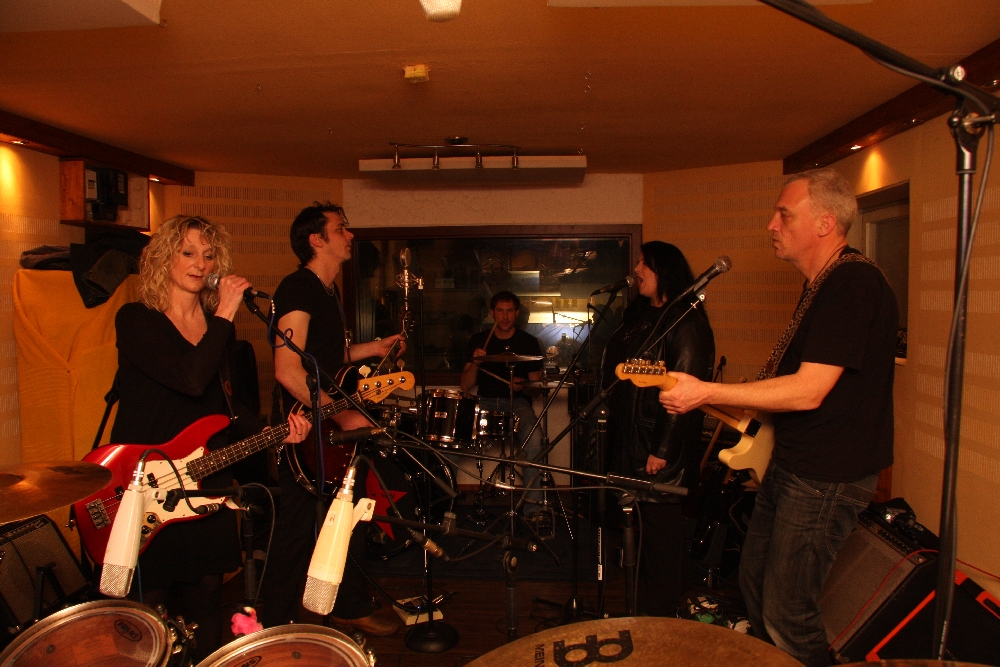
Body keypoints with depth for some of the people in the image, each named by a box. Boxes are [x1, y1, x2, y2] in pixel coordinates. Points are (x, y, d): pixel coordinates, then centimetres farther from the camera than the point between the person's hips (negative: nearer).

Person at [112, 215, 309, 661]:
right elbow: (190, 380, -27)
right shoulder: (136, 319, -11)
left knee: (206, 600, 17)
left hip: (207, 481, 6)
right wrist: (225, 313, -21)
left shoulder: (217, 325, 7)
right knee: (146, 607, 9)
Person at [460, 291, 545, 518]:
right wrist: (475, 363, -15)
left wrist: (524, 386, -16)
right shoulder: (478, 340, 8)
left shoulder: (529, 343, 5)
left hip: (518, 403, -1)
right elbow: (465, 386, 3)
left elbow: (535, 388, 7)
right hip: (485, 402, 1)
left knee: (534, 438, -33)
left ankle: (532, 506, -21)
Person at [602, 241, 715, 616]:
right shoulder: (639, 316, 13)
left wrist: (663, 449, -22)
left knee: (659, 523, 1)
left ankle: (659, 616, 16)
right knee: (642, 519, 17)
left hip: (661, 447, -9)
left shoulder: (684, 322, -16)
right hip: (630, 437, 9)